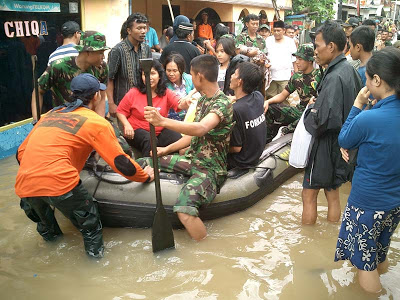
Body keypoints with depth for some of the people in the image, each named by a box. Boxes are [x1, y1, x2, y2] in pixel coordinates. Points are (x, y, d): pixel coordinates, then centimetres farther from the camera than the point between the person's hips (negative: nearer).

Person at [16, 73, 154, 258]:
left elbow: (21, 153, 24)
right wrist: (145, 176, 19)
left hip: (24, 186, 6)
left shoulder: (50, 115, 20)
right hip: (59, 182, -6)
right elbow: (121, 163, 2)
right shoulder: (97, 122, 4)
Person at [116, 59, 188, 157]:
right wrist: (127, 125, -16)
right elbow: (120, 112, 4)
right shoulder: (133, 93, -3)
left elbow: (180, 105, -18)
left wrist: (187, 102, -43)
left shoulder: (166, 93, 0)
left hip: (160, 131, 3)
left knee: (179, 139, -21)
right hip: (136, 131, -2)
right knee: (150, 141, -34)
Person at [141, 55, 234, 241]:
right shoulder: (202, 100, 12)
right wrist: (167, 149, 11)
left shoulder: (222, 103, -17)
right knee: (142, 164, 4)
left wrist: (163, 121, -44)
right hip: (191, 159, 9)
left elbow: (201, 128, -37)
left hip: (210, 169, -9)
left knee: (184, 209, -34)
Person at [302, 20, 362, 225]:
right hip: (342, 144, 10)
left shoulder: (334, 77, -24)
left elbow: (323, 120, -31)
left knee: (309, 194, 5)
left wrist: (310, 110, -10)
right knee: (332, 192, 20)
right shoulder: (349, 70, 5)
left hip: (327, 145, -9)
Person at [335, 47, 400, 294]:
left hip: (368, 201, -7)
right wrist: (356, 144, -4)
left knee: (365, 259, 14)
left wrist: (358, 105, -6)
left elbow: (343, 140, -8)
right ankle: (378, 277, 53)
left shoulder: (368, 119, -29)